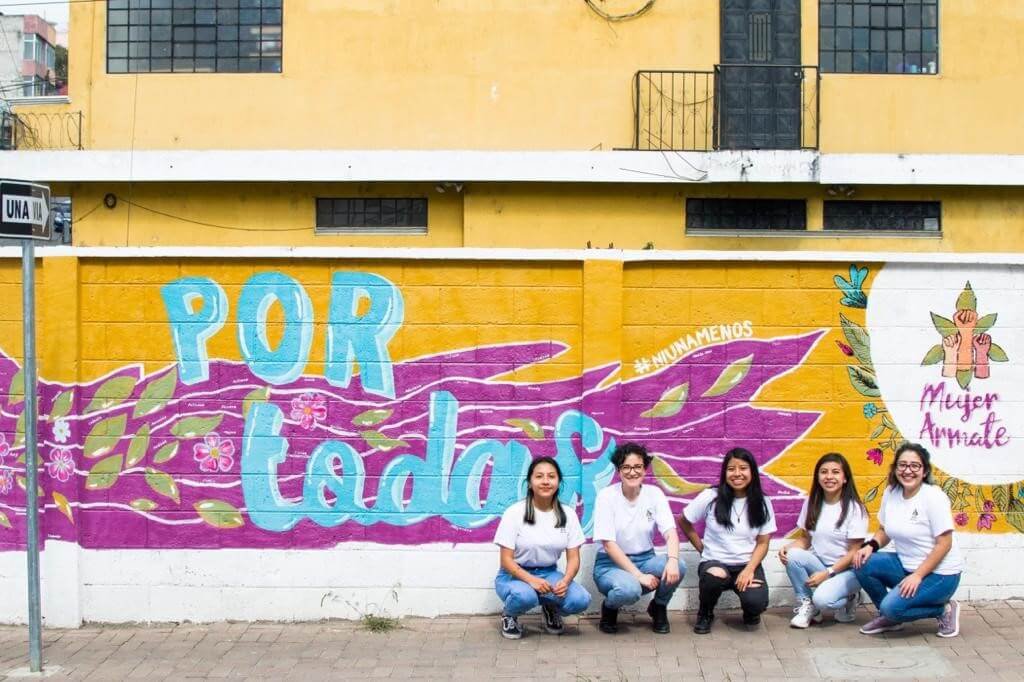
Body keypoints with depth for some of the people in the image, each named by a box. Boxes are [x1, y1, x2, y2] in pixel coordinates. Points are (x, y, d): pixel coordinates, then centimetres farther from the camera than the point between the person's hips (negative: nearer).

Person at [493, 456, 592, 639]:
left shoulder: (568, 514, -1)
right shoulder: (514, 513, -11)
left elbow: (573, 558, -2)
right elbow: (506, 560, -12)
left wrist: (565, 581, -24)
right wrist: (531, 580, -29)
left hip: (549, 574, 3)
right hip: (515, 575, -3)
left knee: (581, 600, -26)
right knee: (525, 596, -38)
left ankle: (551, 608, 9)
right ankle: (509, 615, -1)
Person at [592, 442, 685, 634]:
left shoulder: (654, 494, -2)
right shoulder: (607, 496, -11)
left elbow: (670, 532, -11)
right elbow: (609, 544, -16)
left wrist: (673, 560, -34)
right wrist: (639, 575, -24)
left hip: (645, 560, 4)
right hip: (612, 563, -3)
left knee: (678, 568, -27)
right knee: (629, 589, -37)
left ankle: (658, 608, 3)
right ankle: (609, 608, 0)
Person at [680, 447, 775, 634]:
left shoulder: (761, 503, 0)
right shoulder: (711, 498, -6)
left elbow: (762, 543, 3)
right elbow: (684, 522, 7)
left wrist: (749, 570, -12)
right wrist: (702, 548, 1)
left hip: (747, 564, 1)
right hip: (715, 561, -1)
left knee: (756, 603, -29)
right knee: (716, 575, -39)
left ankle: (750, 611, 12)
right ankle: (705, 613, -4)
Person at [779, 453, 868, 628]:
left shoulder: (854, 508, -12)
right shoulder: (811, 502, 2)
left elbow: (854, 552, -13)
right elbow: (805, 538, 7)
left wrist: (827, 573, -21)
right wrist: (787, 547, -15)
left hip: (846, 570, -5)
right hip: (819, 563, 5)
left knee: (822, 598, -32)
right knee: (792, 555, -26)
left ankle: (849, 599, 4)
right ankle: (807, 604, -6)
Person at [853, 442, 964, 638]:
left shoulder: (934, 497, -17)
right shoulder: (891, 493, 2)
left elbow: (944, 544, -18)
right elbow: (884, 530, 13)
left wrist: (918, 575, -23)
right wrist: (871, 546, -9)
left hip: (938, 573, -7)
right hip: (906, 565, 7)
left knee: (893, 607, -25)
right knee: (863, 564, -13)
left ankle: (944, 610, 1)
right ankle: (890, 618, 7)